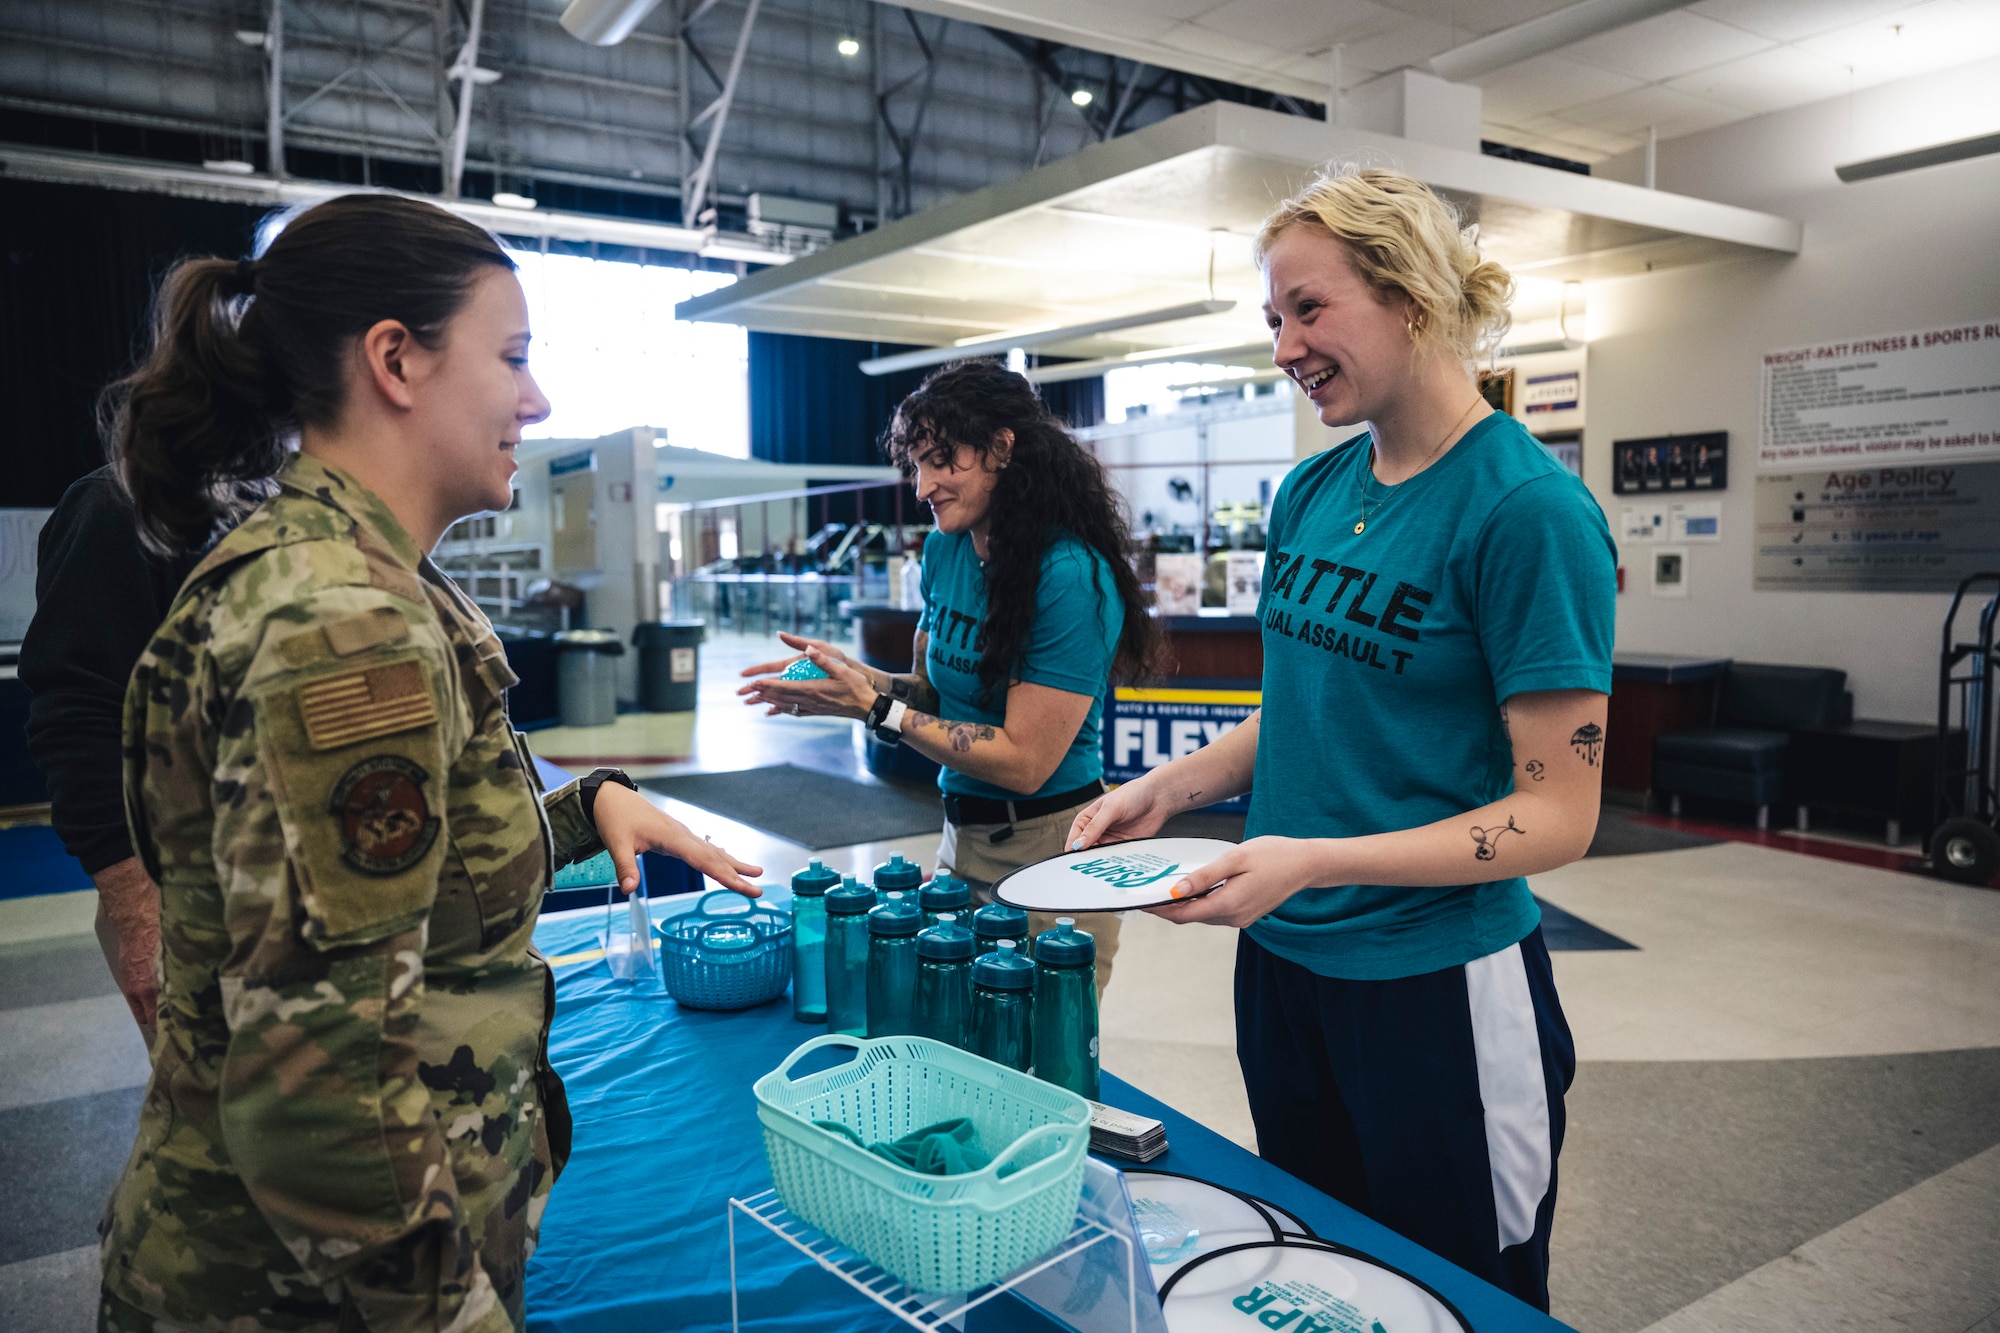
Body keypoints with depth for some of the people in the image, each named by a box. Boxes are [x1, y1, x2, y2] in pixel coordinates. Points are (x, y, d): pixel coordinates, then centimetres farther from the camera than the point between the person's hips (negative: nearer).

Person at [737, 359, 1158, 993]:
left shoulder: (1071, 577, -20)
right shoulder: (945, 550, 4)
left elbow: (1025, 761, -21)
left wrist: (874, 707, -20)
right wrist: (854, 674, -7)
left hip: (1049, 852, -7)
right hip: (962, 838, 7)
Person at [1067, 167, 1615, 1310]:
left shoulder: (1529, 508, -17)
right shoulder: (1308, 494, 4)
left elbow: (1559, 815, -17)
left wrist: (1314, 862, -26)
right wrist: (1168, 789, -2)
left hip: (1441, 987, -6)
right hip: (1282, 963, 6)